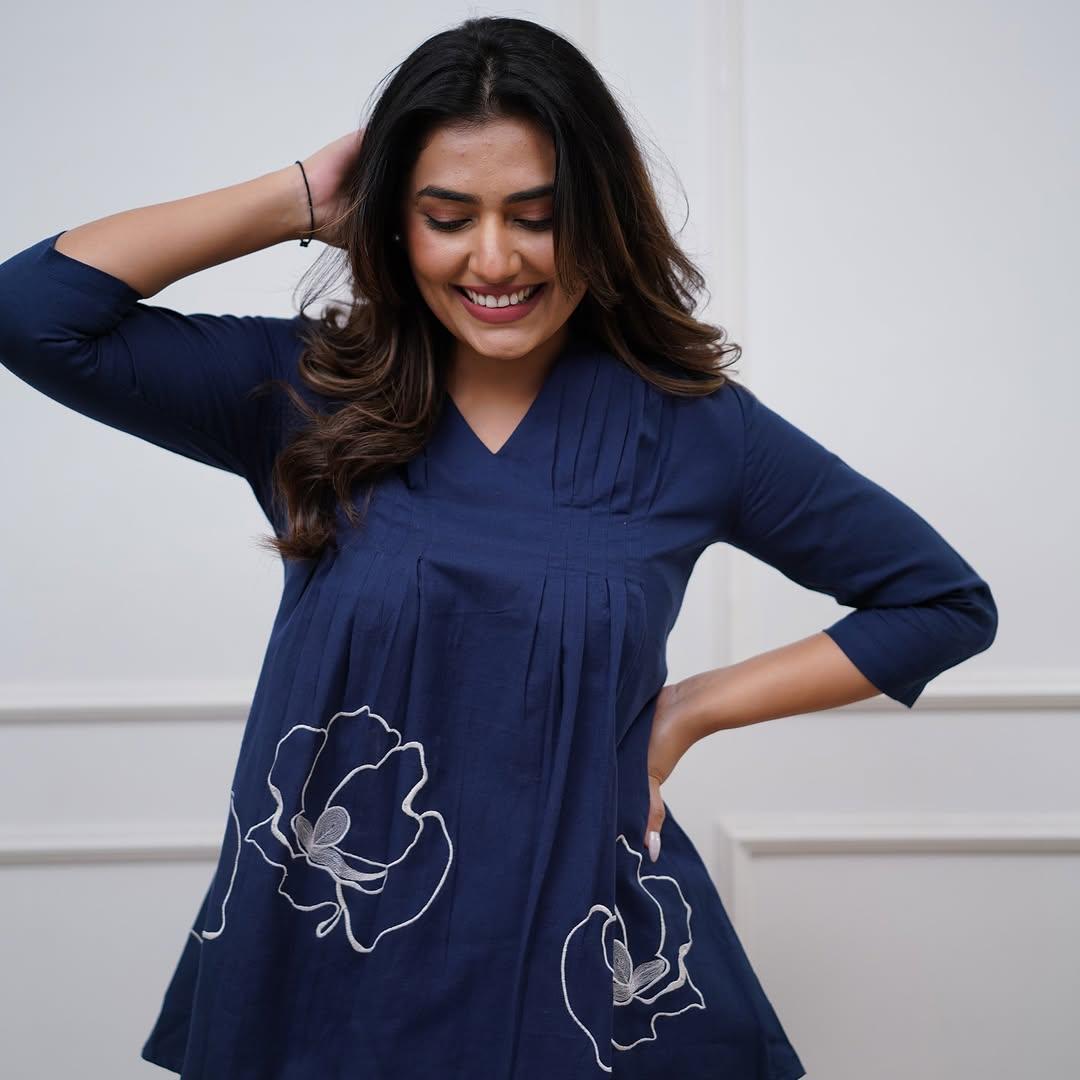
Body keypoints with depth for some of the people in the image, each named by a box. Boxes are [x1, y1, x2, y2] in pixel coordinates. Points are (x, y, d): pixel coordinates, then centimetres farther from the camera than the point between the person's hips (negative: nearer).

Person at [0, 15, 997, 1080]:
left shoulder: (687, 427, -5)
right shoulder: (310, 395, -3)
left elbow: (944, 601, 4)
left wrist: (692, 708, -4)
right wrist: (299, 199, -10)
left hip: (586, 984, -1)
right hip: (322, 972, 1)